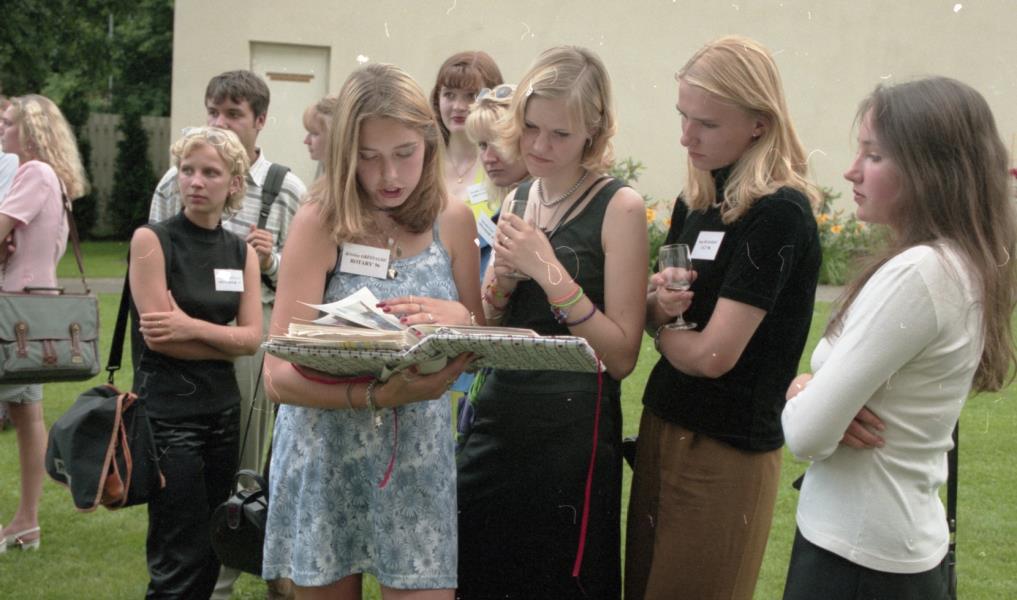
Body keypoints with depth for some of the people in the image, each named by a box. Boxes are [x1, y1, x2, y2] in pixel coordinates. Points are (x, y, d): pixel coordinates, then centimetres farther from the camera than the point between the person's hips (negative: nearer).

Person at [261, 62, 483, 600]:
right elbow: (279, 376, -15)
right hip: (325, 453, -2)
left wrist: (459, 318, -13)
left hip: (419, 457, 2)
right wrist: (378, 395, -30)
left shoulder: (453, 220, 1)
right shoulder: (320, 222, -9)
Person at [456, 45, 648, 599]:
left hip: (571, 434, -6)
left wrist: (551, 273, -20)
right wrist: (502, 279, -6)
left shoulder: (618, 207, -10)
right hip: (498, 422, 6)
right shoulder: (517, 199, 8)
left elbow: (622, 356, -14)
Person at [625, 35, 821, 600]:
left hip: (727, 451, -7)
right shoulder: (696, 199, 7)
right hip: (661, 426, 8)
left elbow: (713, 355, -21)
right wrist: (656, 302, -9)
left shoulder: (779, 215, -18)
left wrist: (661, 330, -1)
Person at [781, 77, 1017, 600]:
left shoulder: (915, 274, -24)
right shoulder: (966, 269, 5)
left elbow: (806, 433, -23)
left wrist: (801, 395, -2)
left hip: (855, 554, -8)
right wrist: (810, 387, -9)